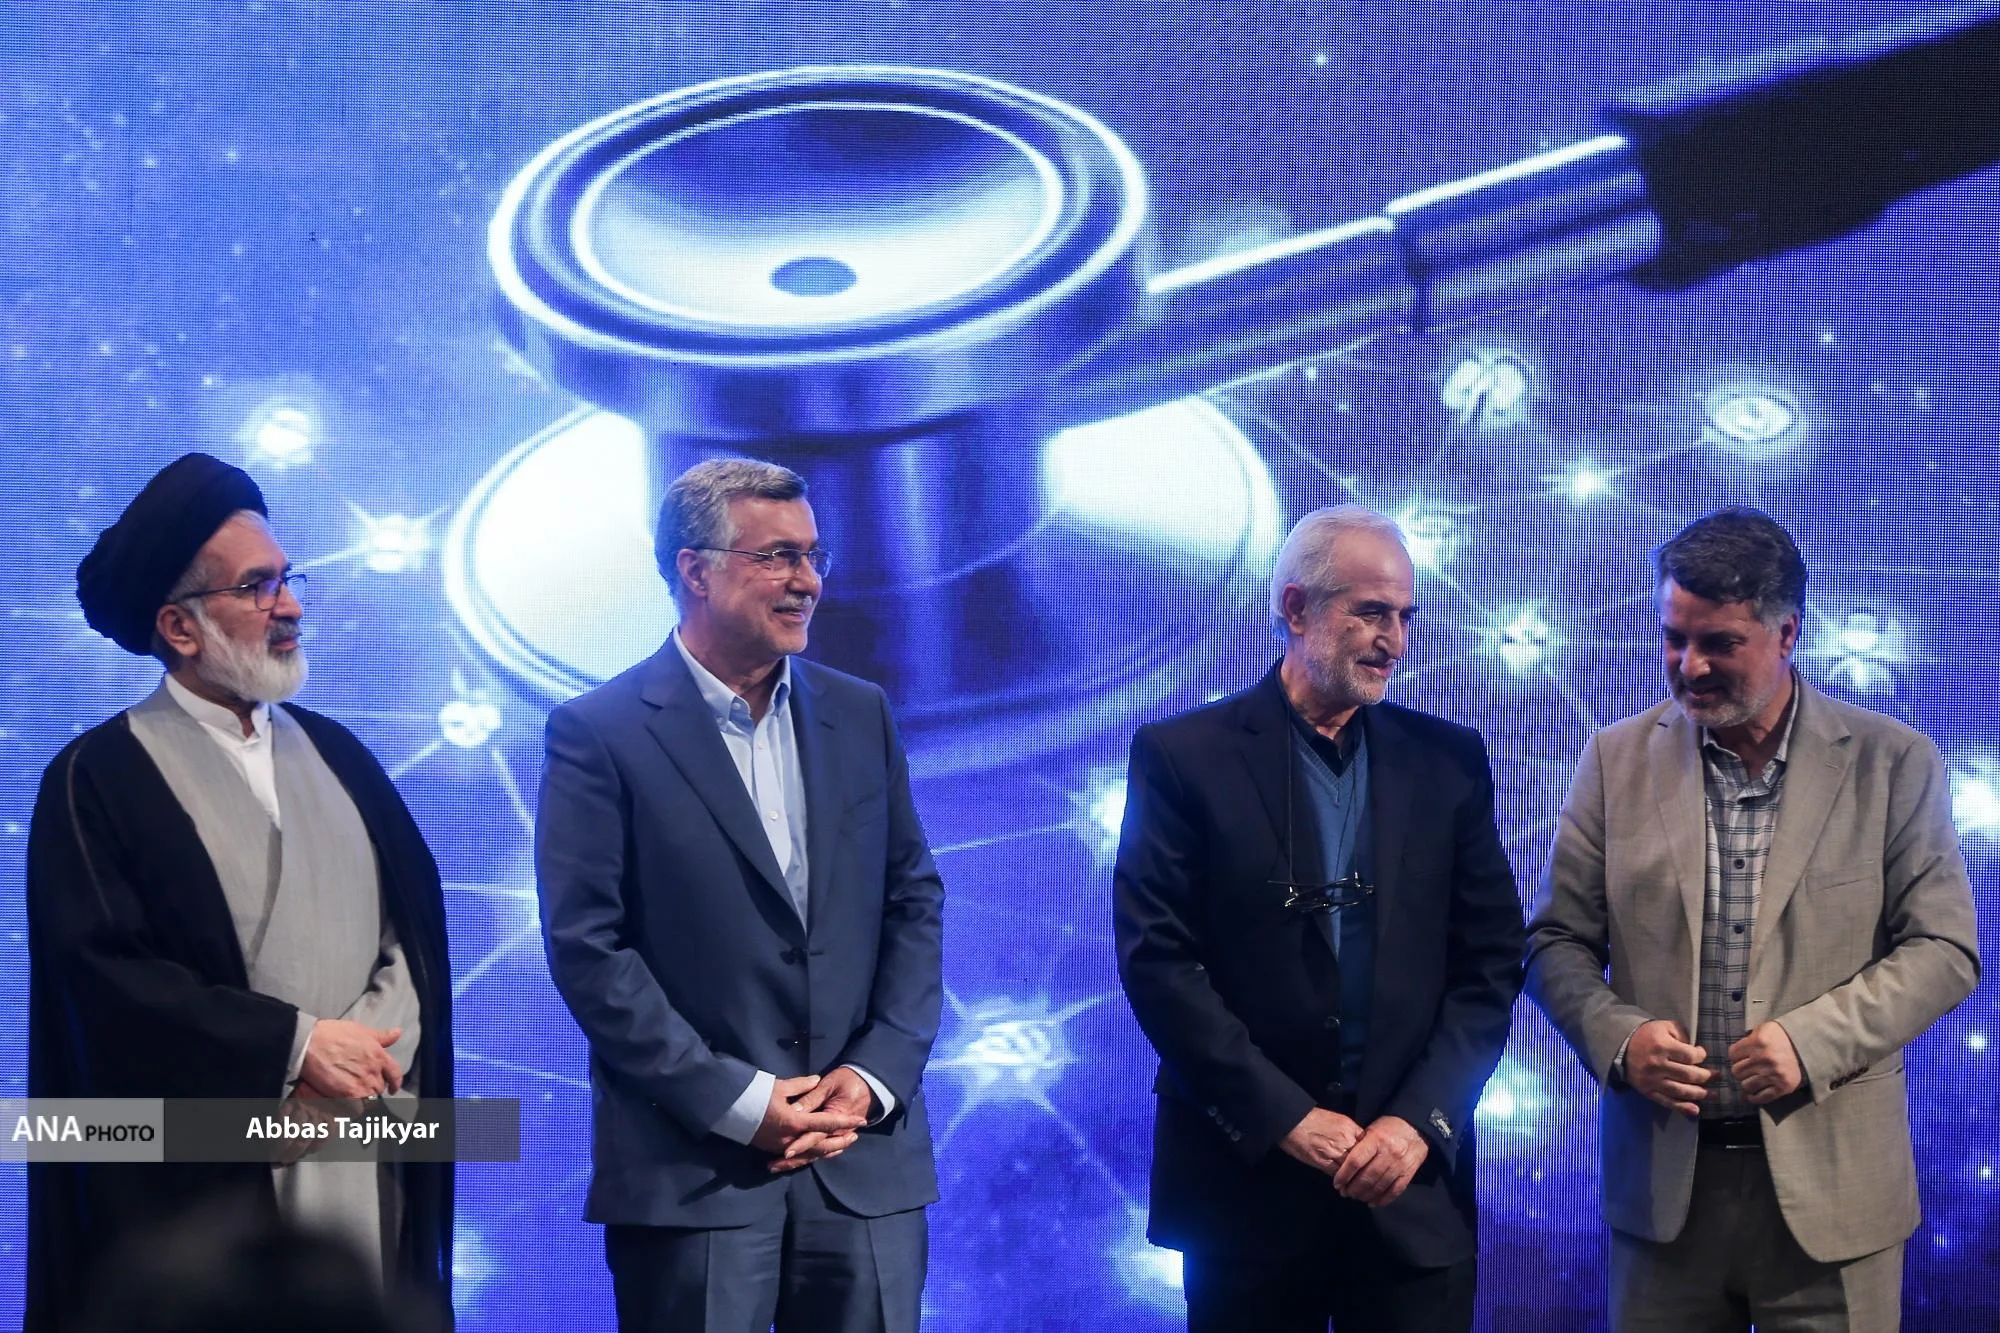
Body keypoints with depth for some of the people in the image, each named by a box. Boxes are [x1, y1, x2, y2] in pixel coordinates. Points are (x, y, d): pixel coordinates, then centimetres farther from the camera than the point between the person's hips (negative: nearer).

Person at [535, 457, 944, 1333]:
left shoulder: (860, 715, 11)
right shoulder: (600, 732, -4)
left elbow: (915, 903, 10)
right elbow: (587, 947, -8)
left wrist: (874, 1076, -4)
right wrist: (737, 1102, -12)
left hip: (866, 1158, 4)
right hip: (693, 1171, -4)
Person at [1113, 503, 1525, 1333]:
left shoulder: (1448, 760, 7)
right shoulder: (1183, 757, -2)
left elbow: (1491, 959, 5)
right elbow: (1157, 959, -8)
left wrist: (1421, 1118, -7)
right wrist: (1285, 1118, -13)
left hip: (1412, 1185, 2)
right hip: (1246, 1174, -2)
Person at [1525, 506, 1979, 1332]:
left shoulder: (1893, 762, 0)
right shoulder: (1619, 760, 5)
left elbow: (1943, 949, -1)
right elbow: (1558, 942, 7)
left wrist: (1814, 1040, -14)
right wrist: (1617, 1037, -12)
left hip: (1831, 1180, -1)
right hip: (1664, 1178, 2)